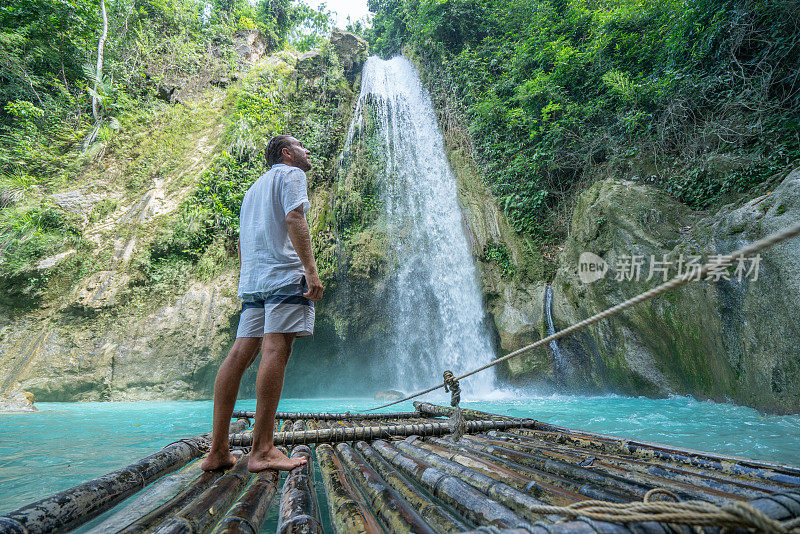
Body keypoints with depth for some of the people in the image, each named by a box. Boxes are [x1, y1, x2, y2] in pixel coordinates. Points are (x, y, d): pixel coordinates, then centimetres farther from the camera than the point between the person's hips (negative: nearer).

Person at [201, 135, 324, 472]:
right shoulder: (291, 174, 9)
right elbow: (294, 219, -10)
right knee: (276, 350, -14)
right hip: (284, 272, -8)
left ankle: (218, 450, 3)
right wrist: (311, 270, -15)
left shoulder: (255, 186, 34)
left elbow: (242, 240, 29)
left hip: (252, 280, 8)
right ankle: (262, 450, -15)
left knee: (240, 353, 2)